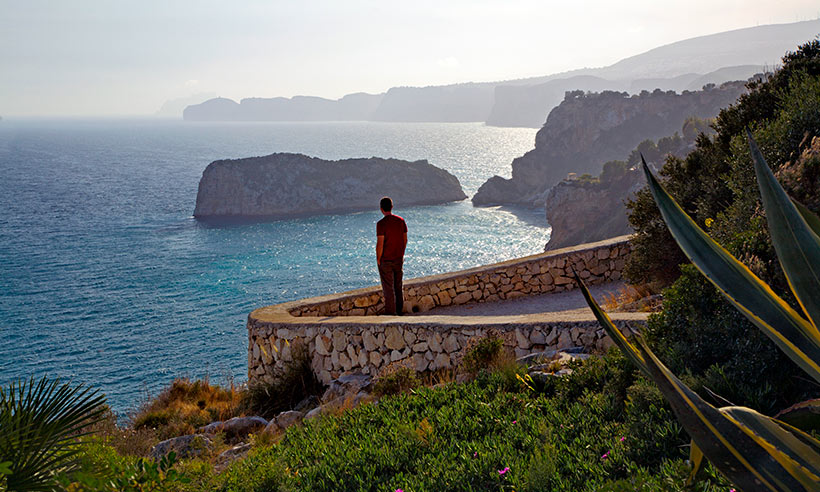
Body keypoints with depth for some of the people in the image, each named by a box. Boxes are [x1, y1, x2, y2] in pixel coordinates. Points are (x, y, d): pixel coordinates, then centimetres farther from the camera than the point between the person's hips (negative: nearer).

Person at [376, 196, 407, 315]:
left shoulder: (381, 224, -17)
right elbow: (405, 240, 6)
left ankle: (390, 313, 6)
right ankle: (399, 311, 26)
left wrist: (378, 259, -7)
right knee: (398, 286, 17)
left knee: (388, 288, 2)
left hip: (385, 261, -6)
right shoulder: (401, 221, 0)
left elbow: (380, 244, -19)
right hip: (398, 259, 6)